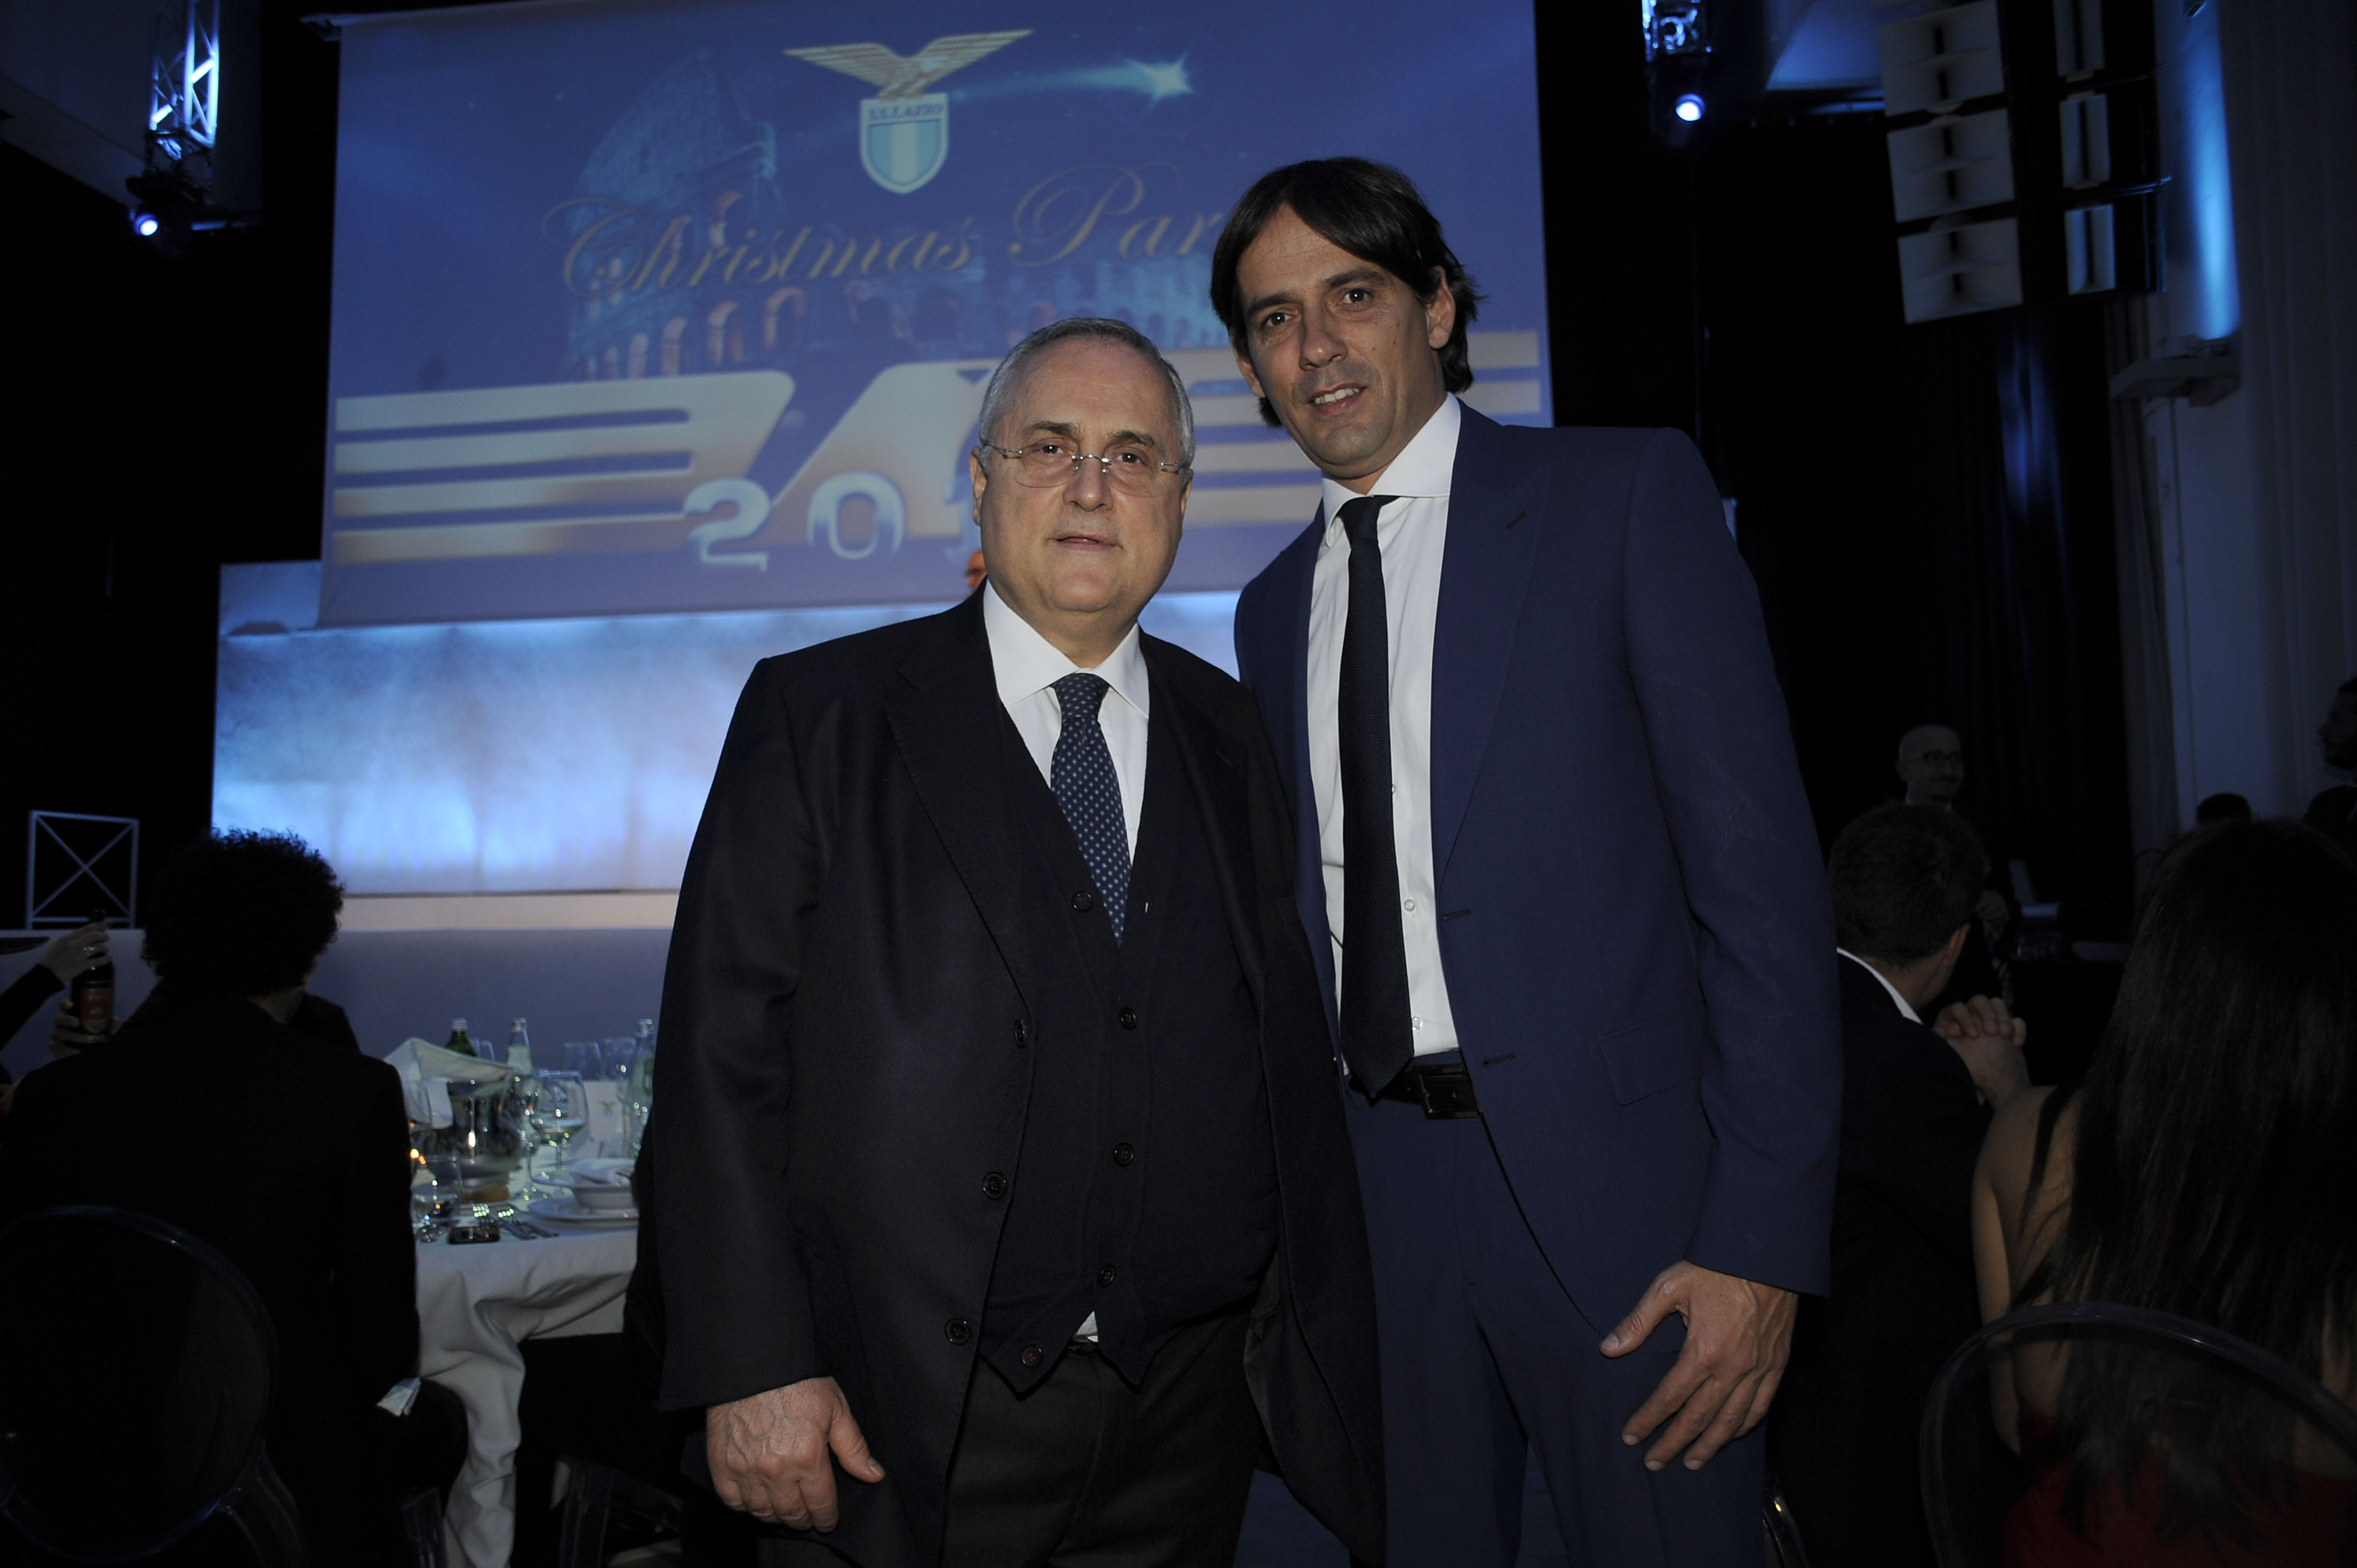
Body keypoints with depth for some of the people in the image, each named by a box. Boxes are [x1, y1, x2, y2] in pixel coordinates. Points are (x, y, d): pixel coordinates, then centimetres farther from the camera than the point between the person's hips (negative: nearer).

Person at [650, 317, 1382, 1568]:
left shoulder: (1230, 737, 8)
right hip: (908, 1420, -3)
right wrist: (754, 1370, -11)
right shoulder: (819, 715, -3)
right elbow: (726, 1053, -7)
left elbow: (1290, 1054, 10)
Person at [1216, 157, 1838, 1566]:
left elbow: (1758, 864, -10)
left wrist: (1763, 1236, -15)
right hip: (1377, 1181, 5)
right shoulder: (1276, 606, 12)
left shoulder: (1627, 494, -4)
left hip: (1608, 1178, -4)